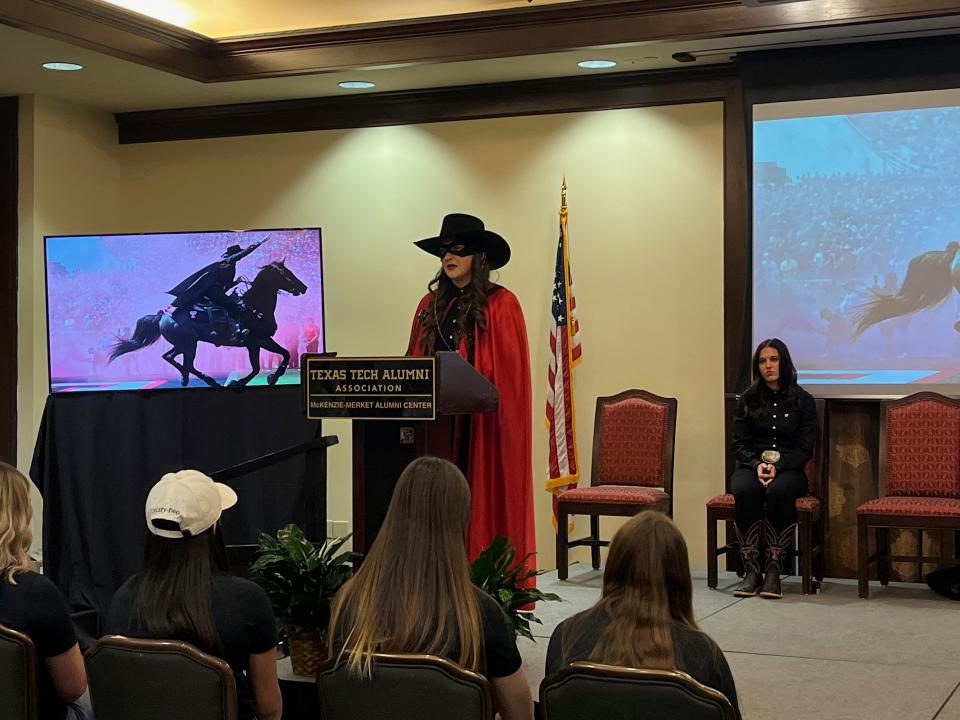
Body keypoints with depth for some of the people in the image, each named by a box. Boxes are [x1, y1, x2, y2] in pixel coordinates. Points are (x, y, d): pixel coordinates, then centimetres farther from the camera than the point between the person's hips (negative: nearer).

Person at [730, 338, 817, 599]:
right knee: (745, 490, -35)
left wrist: (777, 466, -15)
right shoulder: (748, 399, 12)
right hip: (751, 466, 1)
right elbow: (739, 444, 8)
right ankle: (751, 571, -32)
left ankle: (773, 570, -31)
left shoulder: (803, 400, 7)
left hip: (788, 469, -1)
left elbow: (805, 448, 2)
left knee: (778, 492, -38)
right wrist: (757, 464, -13)